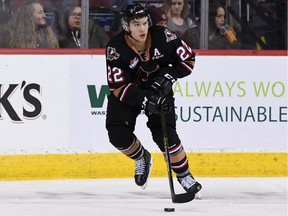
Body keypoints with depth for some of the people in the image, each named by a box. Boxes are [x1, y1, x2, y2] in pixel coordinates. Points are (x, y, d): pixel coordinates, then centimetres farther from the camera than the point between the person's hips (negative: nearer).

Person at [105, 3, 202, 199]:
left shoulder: (162, 36, -22)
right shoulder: (116, 48, -27)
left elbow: (188, 59, -9)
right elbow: (118, 87, -26)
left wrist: (168, 76, -23)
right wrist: (146, 101, -37)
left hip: (158, 89, 0)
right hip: (128, 93, 0)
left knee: (165, 134, -15)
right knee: (118, 135, -15)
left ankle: (184, 175, 4)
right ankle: (141, 158, 16)